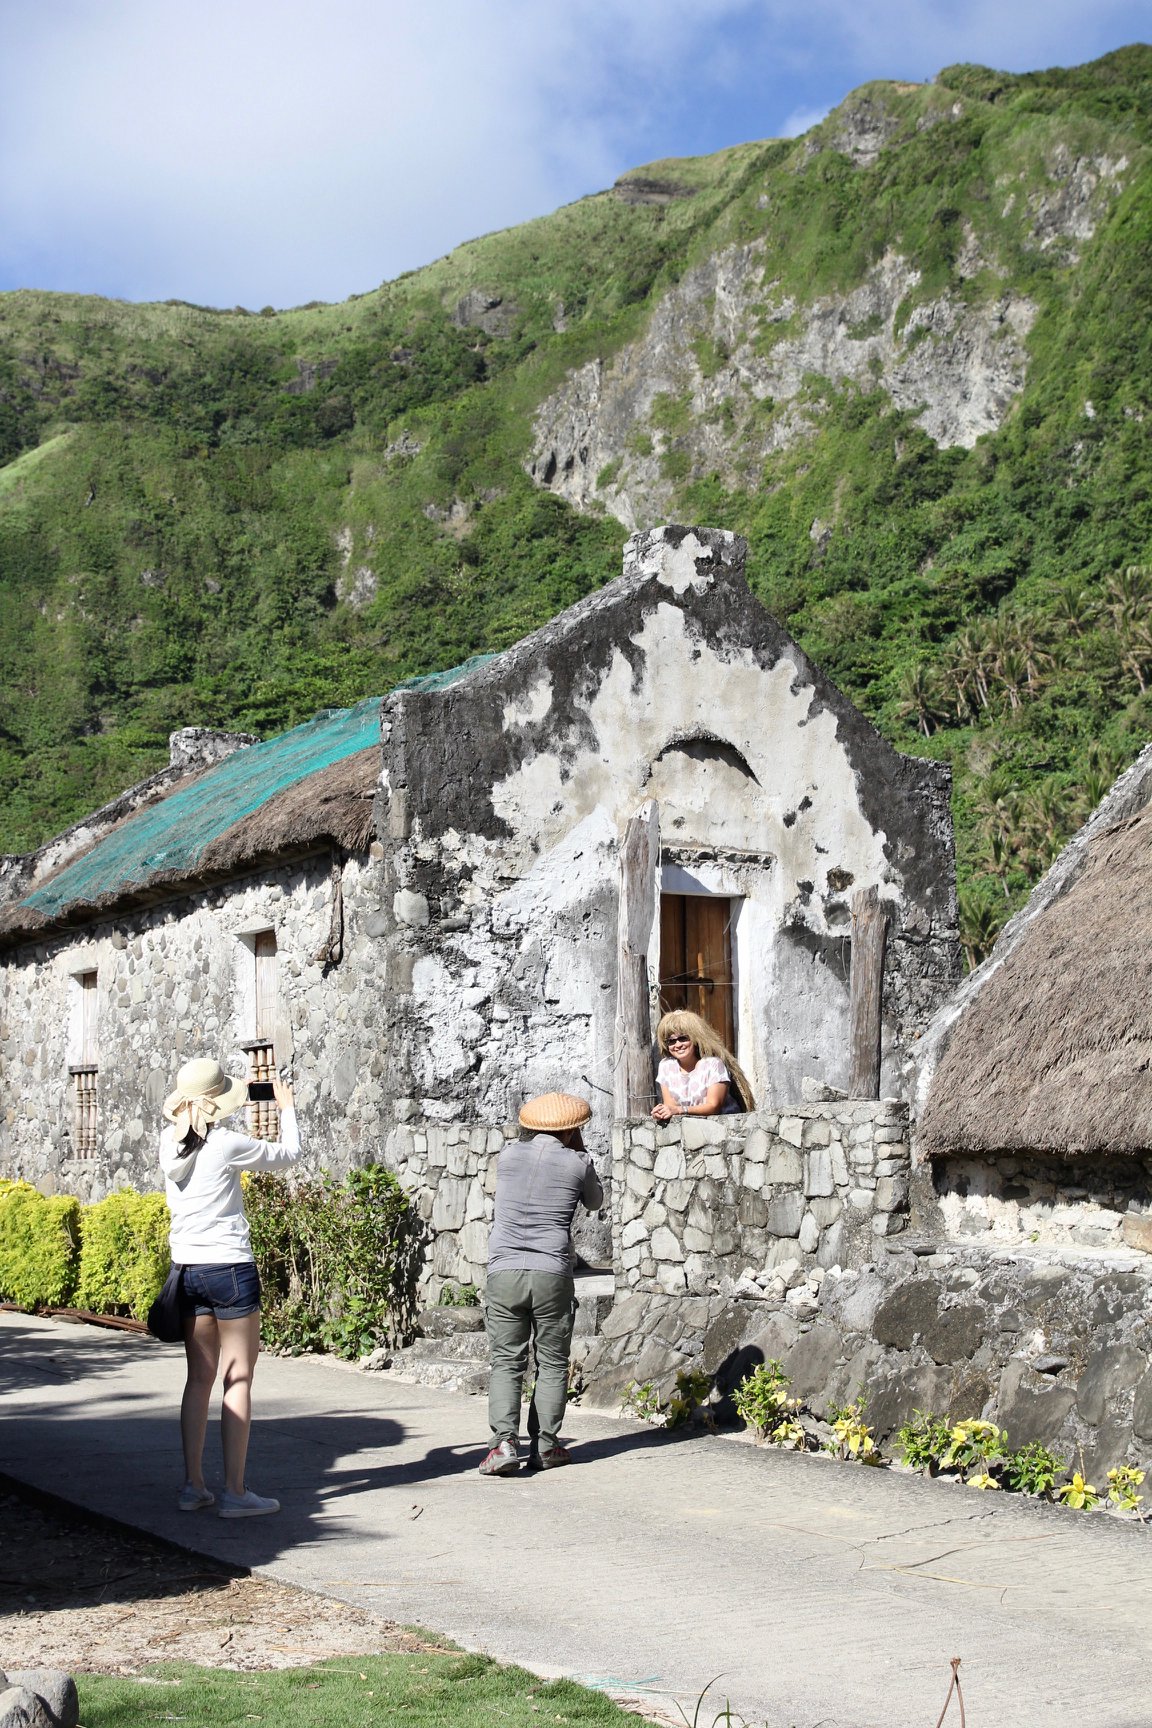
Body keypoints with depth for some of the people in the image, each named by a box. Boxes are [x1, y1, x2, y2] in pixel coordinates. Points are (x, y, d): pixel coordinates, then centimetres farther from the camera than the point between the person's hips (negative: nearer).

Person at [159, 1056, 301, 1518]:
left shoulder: (170, 1143, 4)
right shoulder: (227, 1145, -12)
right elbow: (288, 1154, 2)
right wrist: (287, 1109, 18)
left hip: (187, 1268, 6)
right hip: (230, 1267, -6)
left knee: (199, 1379, 12)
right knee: (238, 1380, -1)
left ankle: (193, 1485, 15)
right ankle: (235, 1492, 0)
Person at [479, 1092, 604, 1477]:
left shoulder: (508, 1156, 6)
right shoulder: (577, 1163, 0)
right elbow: (595, 1201, 20)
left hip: (503, 1271, 1)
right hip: (552, 1275, -1)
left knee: (506, 1363, 4)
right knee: (552, 1363, 10)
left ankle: (505, 1442, -11)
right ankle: (546, 1445, 10)